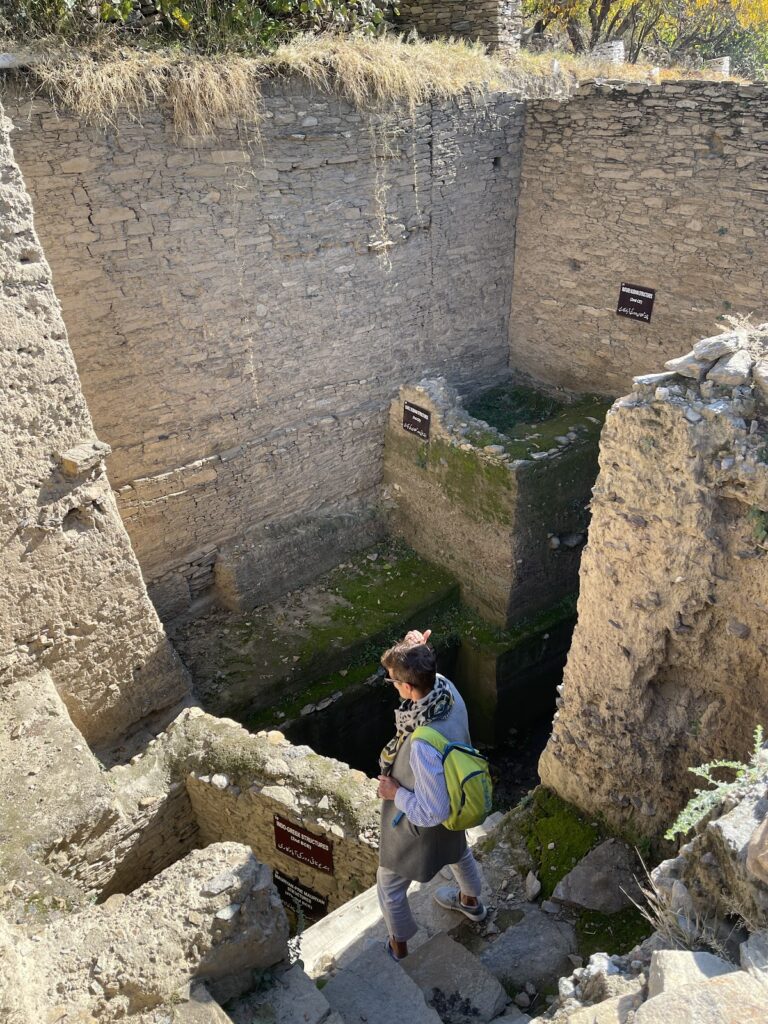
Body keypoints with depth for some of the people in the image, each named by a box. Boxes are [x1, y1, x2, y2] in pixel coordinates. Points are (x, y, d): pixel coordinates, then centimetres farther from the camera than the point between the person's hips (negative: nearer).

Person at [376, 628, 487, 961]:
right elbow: (425, 677, -3)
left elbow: (431, 812, -36)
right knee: (458, 850, 37)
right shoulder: (448, 688, -27)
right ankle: (471, 902, 66)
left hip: (418, 825, -6)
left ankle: (400, 947, 49)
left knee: (389, 884, 23)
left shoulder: (424, 746, -46)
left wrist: (395, 792, -20)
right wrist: (415, 650, -23)